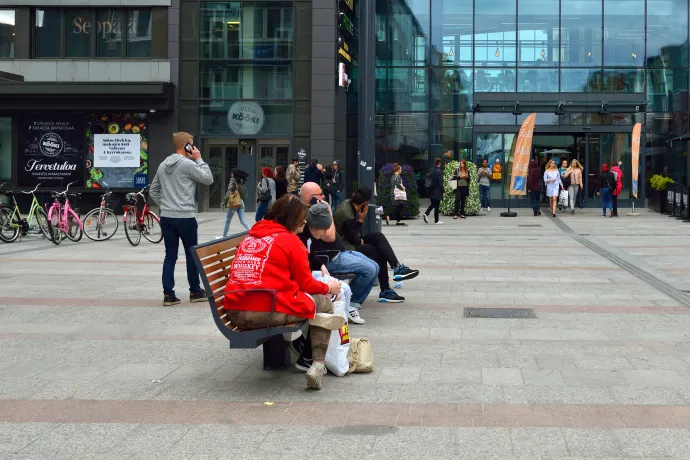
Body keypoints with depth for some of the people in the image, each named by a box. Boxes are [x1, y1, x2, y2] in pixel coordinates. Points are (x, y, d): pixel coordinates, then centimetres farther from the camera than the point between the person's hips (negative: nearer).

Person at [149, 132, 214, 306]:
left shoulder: (163, 165, 13)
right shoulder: (187, 164, -11)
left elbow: (153, 190, 18)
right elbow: (208, 179, -5)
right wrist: (199, 159, 0)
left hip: (166, 217, 6)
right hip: (184, 217, -6)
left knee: (170, 256, 6)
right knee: (191, 254, 8)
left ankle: (168, 294, 2)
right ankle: (195, 291, 17)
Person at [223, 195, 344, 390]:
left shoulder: (250, 237, 20)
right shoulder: (290, 239, 0)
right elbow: (306, 284, 4)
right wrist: (328, 287, 25)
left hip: (234, 314, 7)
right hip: (269, 312, -7)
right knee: (324, 303, 16)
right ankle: (318, 365, 0)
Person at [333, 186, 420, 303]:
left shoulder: (348, 204, 1)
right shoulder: (347, 215, -26)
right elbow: (356, 240, -18)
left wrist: (360, 238, -3)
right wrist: (360, 220, -14)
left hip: (349, 240, 9)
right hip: (344, 248, -9)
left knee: (378, 236, -2)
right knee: (379, 253, -11)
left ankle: (397, 268, -5)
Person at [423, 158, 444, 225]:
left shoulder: (430, 170, 5)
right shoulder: (439, 171, -15)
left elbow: (425, 179, 9)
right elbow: (440, 182, -17)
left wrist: (427, 188, 17)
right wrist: (443, 192, -12)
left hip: (431, 191, 6)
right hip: (437, 191, -6)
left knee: (433, 204, 19)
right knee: (437, 205, 3)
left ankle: (426, 214, -2)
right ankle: (436, 221, 8)